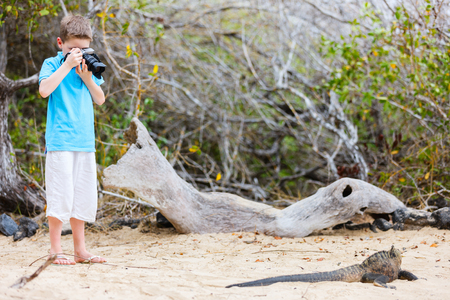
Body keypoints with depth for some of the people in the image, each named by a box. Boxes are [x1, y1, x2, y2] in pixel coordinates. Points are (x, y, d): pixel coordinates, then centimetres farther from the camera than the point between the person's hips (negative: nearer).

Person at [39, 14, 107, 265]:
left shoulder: (89, 65, 14)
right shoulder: (52, 64, 0)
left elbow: (100, 99, 12)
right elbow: (44, 90, -17)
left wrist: (87, 77, -3)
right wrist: (67, 65, -17)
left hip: (85, 141, 5)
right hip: (60, 140, -5)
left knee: (83, 196, 8)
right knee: (60, 195, -6)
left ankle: (80, 249, 15)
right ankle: (56, 249, 3)